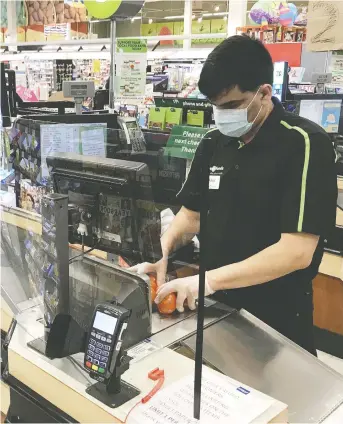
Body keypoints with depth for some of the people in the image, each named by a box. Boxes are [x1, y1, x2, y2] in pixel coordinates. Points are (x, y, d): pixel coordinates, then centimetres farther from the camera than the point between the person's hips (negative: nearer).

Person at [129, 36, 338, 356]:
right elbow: (191, 214, 9)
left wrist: (209, 279, -28)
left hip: (276, 316, -5)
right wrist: (161, 253, -10)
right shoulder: (213, 142, 1)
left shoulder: (305, 144, -18)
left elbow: (297, 250, -24)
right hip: (216, 306, 6)